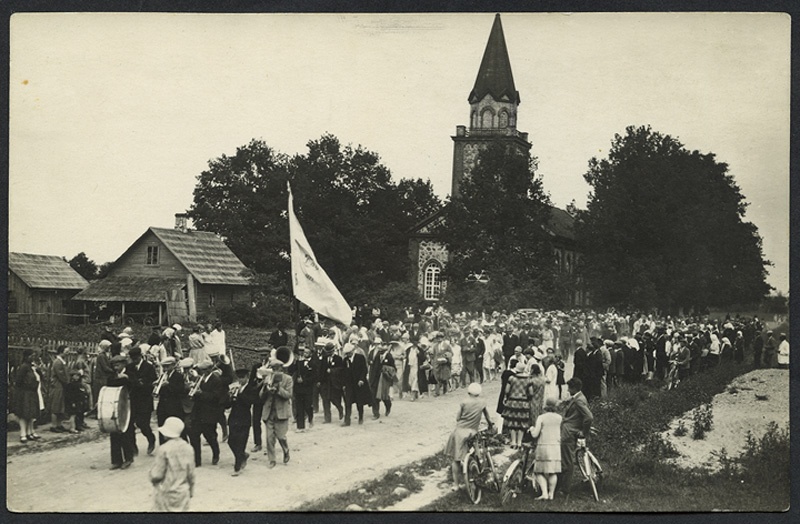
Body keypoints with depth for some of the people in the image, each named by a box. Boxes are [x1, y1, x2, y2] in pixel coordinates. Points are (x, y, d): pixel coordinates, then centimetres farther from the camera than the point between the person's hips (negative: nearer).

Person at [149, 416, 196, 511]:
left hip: (165, 493, -4)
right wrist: (191, 491, 18)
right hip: (183, 493, 4)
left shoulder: (164, 449, -17)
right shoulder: (187, 448, -1)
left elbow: (156, 474, -14)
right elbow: (191, 473, 6)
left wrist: (152, 479, 9)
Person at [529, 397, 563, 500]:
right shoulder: (559, 418, 5)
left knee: (539, 472, 3)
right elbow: (561, 432, 7)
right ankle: (551, 494, 12)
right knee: (553, 472, 9)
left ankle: (544, 493, -10)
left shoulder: (541, 417, -5)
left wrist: (532, 429, 12)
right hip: (555, 445, 3)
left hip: (543, 446, -3)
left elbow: (535, 434, -8)